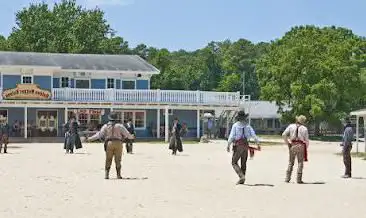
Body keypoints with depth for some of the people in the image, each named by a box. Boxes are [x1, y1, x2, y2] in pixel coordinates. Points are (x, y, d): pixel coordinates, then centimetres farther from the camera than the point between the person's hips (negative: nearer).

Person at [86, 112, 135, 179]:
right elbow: (126, 133, 5)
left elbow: (99, 135, 0)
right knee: (118, 160, 6)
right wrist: (131, 137, 25)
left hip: (109, 143, 1)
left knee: (108, 160, 6)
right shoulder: (119, 126, 2)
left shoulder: (105, 126, 4)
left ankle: (106, 174, 1)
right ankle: (118, 175, 6)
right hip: (118, 143, 0)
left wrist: (90, 139, 7)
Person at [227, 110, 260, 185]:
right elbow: (253, 135, 0)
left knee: (234, 163, 2)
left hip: (238, 146, -4)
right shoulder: (247, 125, 6)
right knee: (243, 163, 13)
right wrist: (258, 144, 3)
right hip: (245, 146, 4)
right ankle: (242, 180, 14)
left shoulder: (235, 125, -4)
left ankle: (242, 176, -16)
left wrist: (228, 145, -6)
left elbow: (231, 136, -10)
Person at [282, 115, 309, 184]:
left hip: (292, 145, 2)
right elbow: (306, 140, 2)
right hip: (301, 145, -2)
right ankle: (299, 179, 2)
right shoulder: (304, 128, 2)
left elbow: (284, 135, -5)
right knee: (300, 163, 6)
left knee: (291, 162, 10)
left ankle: (287, 178, 6)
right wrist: (306, 148, 14)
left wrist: (287, 143, 5)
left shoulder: (291, 126, 4)